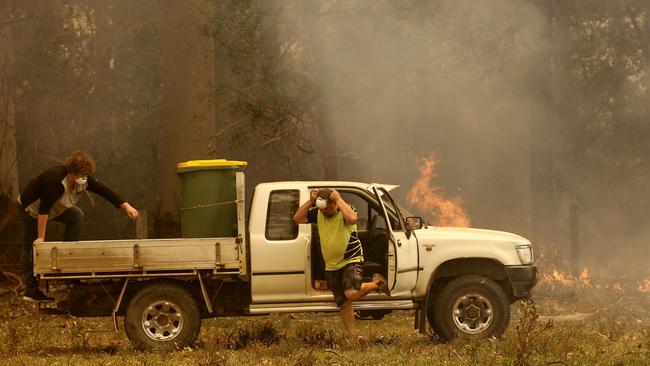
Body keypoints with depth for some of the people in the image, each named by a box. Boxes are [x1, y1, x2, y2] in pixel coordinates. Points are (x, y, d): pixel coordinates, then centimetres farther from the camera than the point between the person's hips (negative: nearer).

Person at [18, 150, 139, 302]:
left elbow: (104, 191, -13)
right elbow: (44, 210, -38)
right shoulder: (57, 181, -38)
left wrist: (127, 206, -20)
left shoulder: (83, 180, -15)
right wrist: (41, 237, -37)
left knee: (76, 215, -10)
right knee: (30, 249, -5)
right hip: (31, 208, -7)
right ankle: (31, 291, -2)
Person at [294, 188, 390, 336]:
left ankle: (376, 283, 0)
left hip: (351, 261, -6)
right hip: (331, 267, 6)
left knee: (352, 293, -27)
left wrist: (338, 199, -30)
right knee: (343, 304, 7)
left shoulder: (345, 210, -14)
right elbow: (298, 218, -2)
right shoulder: (318, 213, 2)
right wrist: (310, 201, -12)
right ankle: (352, 335, 15)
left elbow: (352, 219, -37)